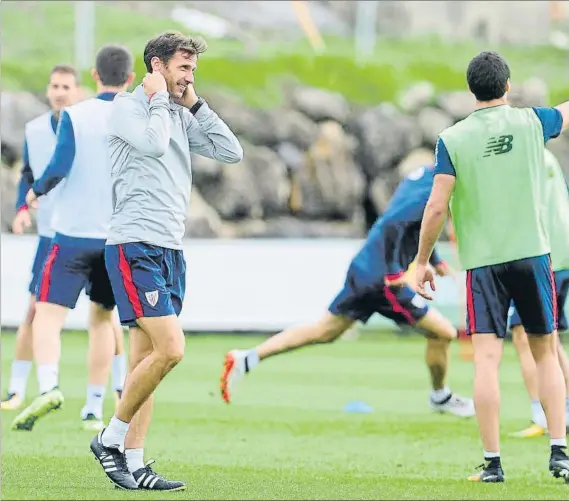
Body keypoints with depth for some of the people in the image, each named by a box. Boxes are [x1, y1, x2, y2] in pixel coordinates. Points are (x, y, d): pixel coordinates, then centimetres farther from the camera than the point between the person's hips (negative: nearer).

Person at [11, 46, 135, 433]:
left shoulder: (74, 116, -6)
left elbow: (60, 165, -16)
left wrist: (37, 191, 3)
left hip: (74, 233, -3)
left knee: (49, 315, -7)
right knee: (102, 317, 19)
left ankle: (49, 386, -33)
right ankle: (95, 405, 18)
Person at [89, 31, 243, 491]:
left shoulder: (181, 117, 17)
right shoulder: (128, 107, -4)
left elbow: (231, 153, 11)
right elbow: (153, 143, -23)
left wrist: (196, 105, 8)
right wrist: (159, 99, -8)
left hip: (170, 250, 8)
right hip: (135, 247, -8)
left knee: (146, 359, 6)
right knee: (170, 349, -18)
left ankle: (134, 463, 6)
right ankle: (111, 438, -5)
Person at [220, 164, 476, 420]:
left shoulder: (423, 176, 13)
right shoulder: (429, 194, -18)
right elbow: (392, 225, -28)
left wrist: (434, 260, 28)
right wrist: (393, 272, -26)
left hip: (364, 271, 10)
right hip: (381, 277, -10)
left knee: (323, 332, 14)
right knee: (442, 332, 1)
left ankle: (244, 360, 11)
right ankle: (441, 397, 23)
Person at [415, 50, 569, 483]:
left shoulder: (453, 139, -4)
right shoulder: (531, 122, -1)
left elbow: (437, 208, -7)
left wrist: (423, 261, 5)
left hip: (483, 262, -1)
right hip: (532, 254, 1)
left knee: (487, 361, -3)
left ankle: (493, 462, -5)